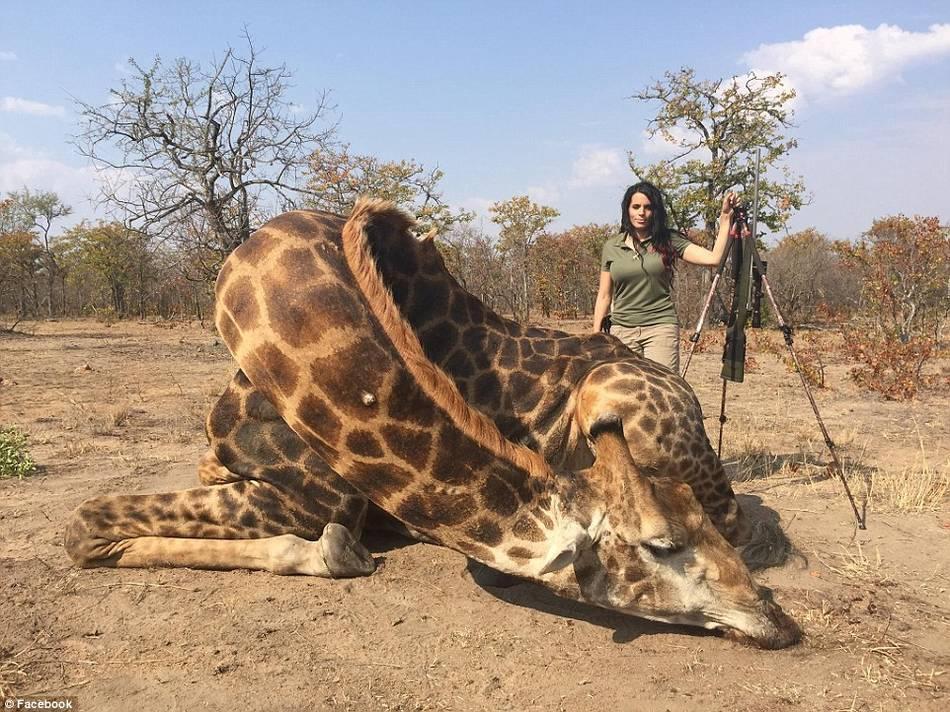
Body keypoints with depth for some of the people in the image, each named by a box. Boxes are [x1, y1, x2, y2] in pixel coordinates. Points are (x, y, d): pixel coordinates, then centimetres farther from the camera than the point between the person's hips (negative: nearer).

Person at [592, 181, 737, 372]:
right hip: (621, 330, 2)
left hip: (661, 328, -2)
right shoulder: (611, 246, 9)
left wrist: (725, 218, -6)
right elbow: (604, 296, 12)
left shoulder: (669, 241, 5)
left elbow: (713, 258, -7)